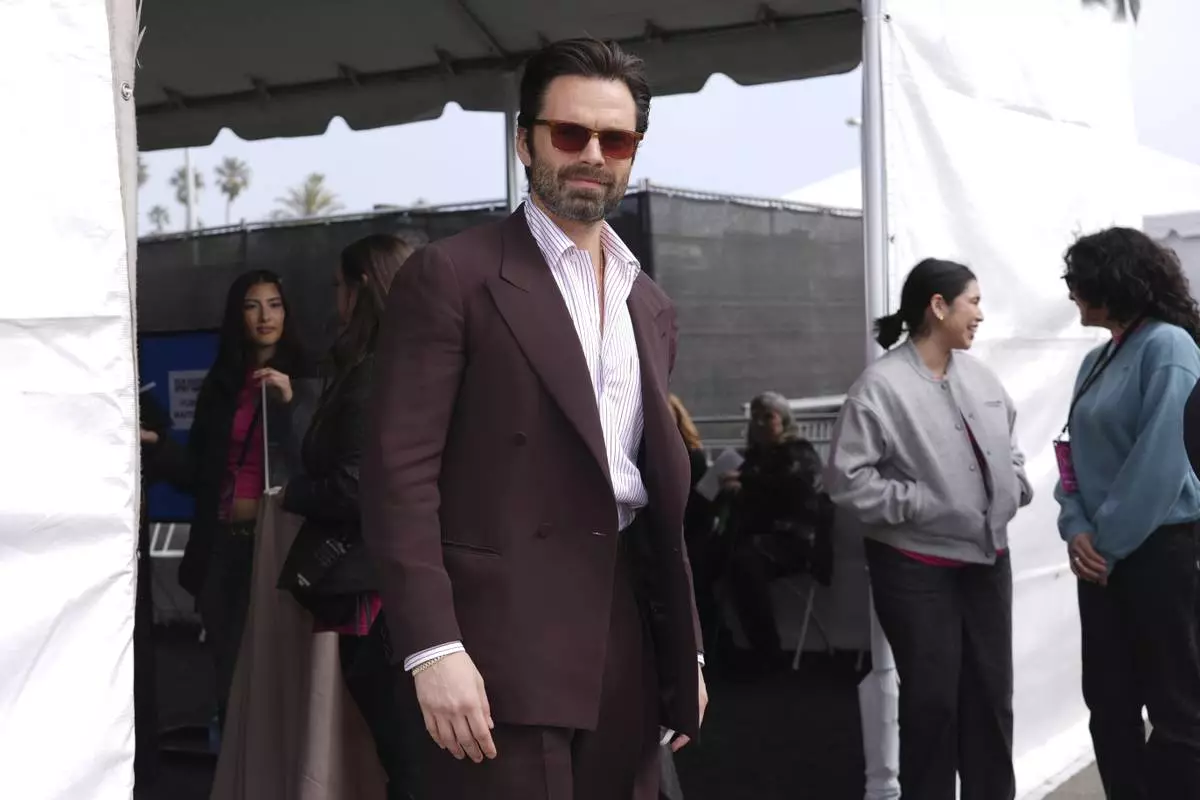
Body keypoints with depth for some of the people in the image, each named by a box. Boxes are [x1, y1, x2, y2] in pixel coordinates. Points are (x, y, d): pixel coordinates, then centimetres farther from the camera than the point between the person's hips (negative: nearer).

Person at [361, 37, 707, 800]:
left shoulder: (652, 307, 16)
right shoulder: (452, 275, -5)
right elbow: (400, 472, -11)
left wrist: (684, 651, 16)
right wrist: (433, 647, -18)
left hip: (627, 638, 7)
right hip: (503, 639, -6)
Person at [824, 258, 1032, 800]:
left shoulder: (978, 376, 7)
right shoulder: (881, 385, -15)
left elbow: (1008, 447, 20)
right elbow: (846, 478, -17)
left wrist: (1015, 490, 3)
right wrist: (917, 504, -18)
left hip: (987, 558, 6)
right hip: (918, 567, -6)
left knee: (991, 695, 13)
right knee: (932, 699, 2)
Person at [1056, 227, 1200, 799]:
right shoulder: (1097, 361, 14)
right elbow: (1077, 452, 13)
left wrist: (1108, 543, -15)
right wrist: (1077, 529, -4)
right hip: (1103, 552, 8)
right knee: (1109, 701, 12)